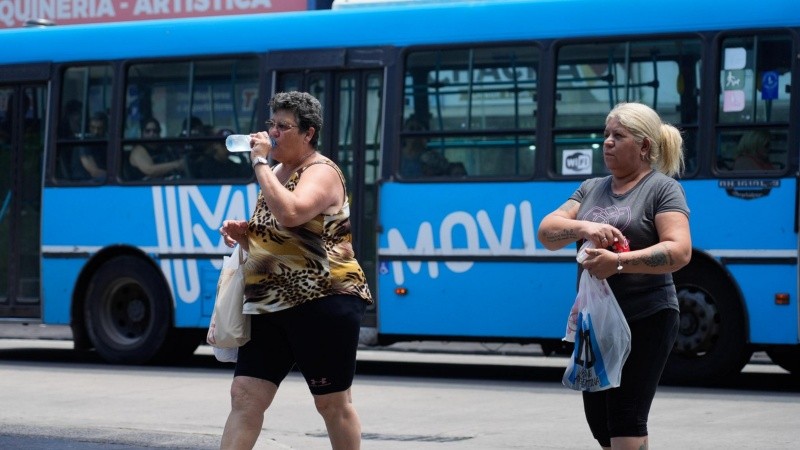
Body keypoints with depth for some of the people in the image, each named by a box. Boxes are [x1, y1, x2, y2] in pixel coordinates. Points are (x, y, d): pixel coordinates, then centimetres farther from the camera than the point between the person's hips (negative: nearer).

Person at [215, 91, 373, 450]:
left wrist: (261, 163, -20)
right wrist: (242, 233, 4)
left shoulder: (321, 173, -10)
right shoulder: (276, 174, 16)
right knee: (244, 396, -1)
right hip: (270, 306, 8)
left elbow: (289, 214, -30)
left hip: (323, 303, -8)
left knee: (333, 403, 2)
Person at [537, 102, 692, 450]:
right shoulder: (591, 189, 14)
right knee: (599, 421, 12)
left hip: (645, 320, -7)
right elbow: (546, 232, 4)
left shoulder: (662, 188, -4)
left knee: (625, 422, -11)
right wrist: (583, 228, -17)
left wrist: (619, 262, -28)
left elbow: (679, 251, -17)